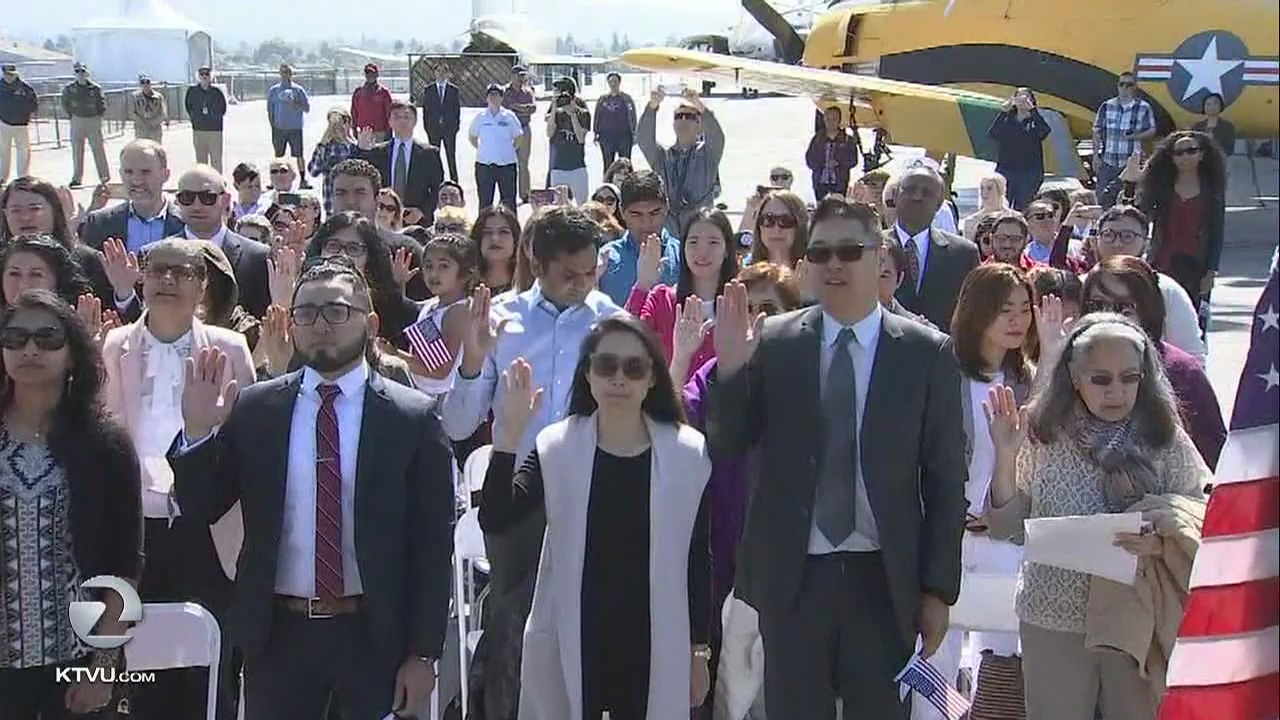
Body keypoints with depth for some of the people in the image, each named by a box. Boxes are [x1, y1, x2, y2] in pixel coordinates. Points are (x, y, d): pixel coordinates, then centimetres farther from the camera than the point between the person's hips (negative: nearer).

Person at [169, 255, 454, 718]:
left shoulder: (413, 417, -4)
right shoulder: (253, 408, 2)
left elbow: (432, 546, -4)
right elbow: (200, 508, 4)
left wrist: (423, 654, -6)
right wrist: (197, 431, -12)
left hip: (376, 637, -2)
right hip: (277, 633, 2)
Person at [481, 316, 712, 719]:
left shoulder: (688, 453, -3)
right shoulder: (556, 448, -3)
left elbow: (698, 558, 4)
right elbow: (494, 521, -15)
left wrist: (699, 649, 7)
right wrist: (509, 434, -25)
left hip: (653, 648, 0)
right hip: (571, 645, 0)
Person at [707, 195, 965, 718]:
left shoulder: (927, 353, -1)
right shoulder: (773, 343, 0)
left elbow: (945, 479, 1)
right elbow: (726, 447, 1)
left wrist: (938, 588, -1)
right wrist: (730, 369, -15)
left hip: (884, 580, 0)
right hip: (792, 577, 1)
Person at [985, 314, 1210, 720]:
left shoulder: (1164, 441, -3)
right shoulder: (1043, 437, -2)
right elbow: (1006, 530, 0)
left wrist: (1162, 543, -22)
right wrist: (1005, 458, -13)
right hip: (1053, 627, 0)